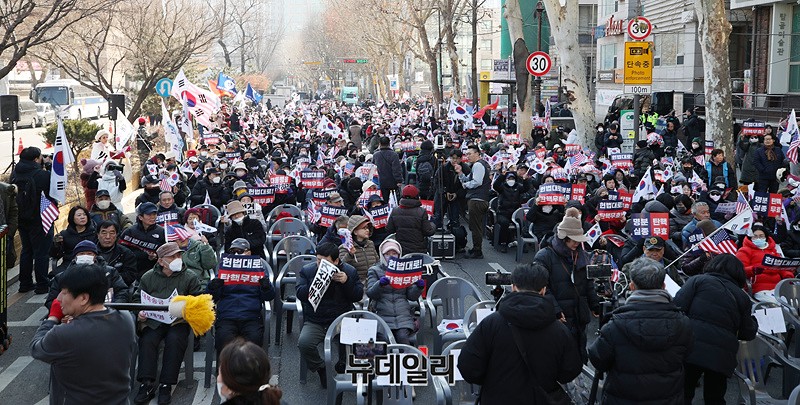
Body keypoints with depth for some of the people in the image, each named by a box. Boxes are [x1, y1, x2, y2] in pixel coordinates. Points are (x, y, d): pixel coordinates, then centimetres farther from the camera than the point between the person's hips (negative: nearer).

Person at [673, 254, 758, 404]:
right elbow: (748, 334, 16)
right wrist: (753, 321, 36)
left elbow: (678, 306, -5)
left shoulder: (698, 280, 6)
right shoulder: (742, 297, 15)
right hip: (722, 356, 3)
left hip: (693, 348, -3)